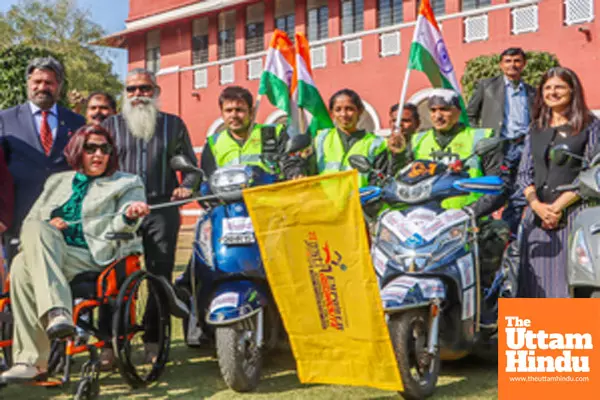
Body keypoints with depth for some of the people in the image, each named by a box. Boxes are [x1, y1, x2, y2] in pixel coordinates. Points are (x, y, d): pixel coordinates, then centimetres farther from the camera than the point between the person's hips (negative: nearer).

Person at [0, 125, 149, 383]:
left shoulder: (128, 184, 15)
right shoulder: (57, 182, 28)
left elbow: (118, 227, -2)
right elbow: (30, 220, 23)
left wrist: (129, 215, -27)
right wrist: (46, 226, -2)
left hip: (94, 259, -4)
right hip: (52, 254, 4)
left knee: (23, 265, -30)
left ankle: (33, 363, -37)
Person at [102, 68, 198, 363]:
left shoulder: (174, 124, 15)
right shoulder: (110, 125, 15)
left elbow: (190, 164, 17)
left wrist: (187, 186, -2)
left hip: (162, 209, 0)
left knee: (161, 277, 0)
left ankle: (154, 340, 10)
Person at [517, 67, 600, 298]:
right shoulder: (536, 129, 17)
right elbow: (524, 173, 11)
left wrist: (558, 205, -12)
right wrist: (537, 205, -7)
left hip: (573, 214, -4)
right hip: (538, 214, 4)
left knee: (569, 278, -7)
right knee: (537, 281, 3)